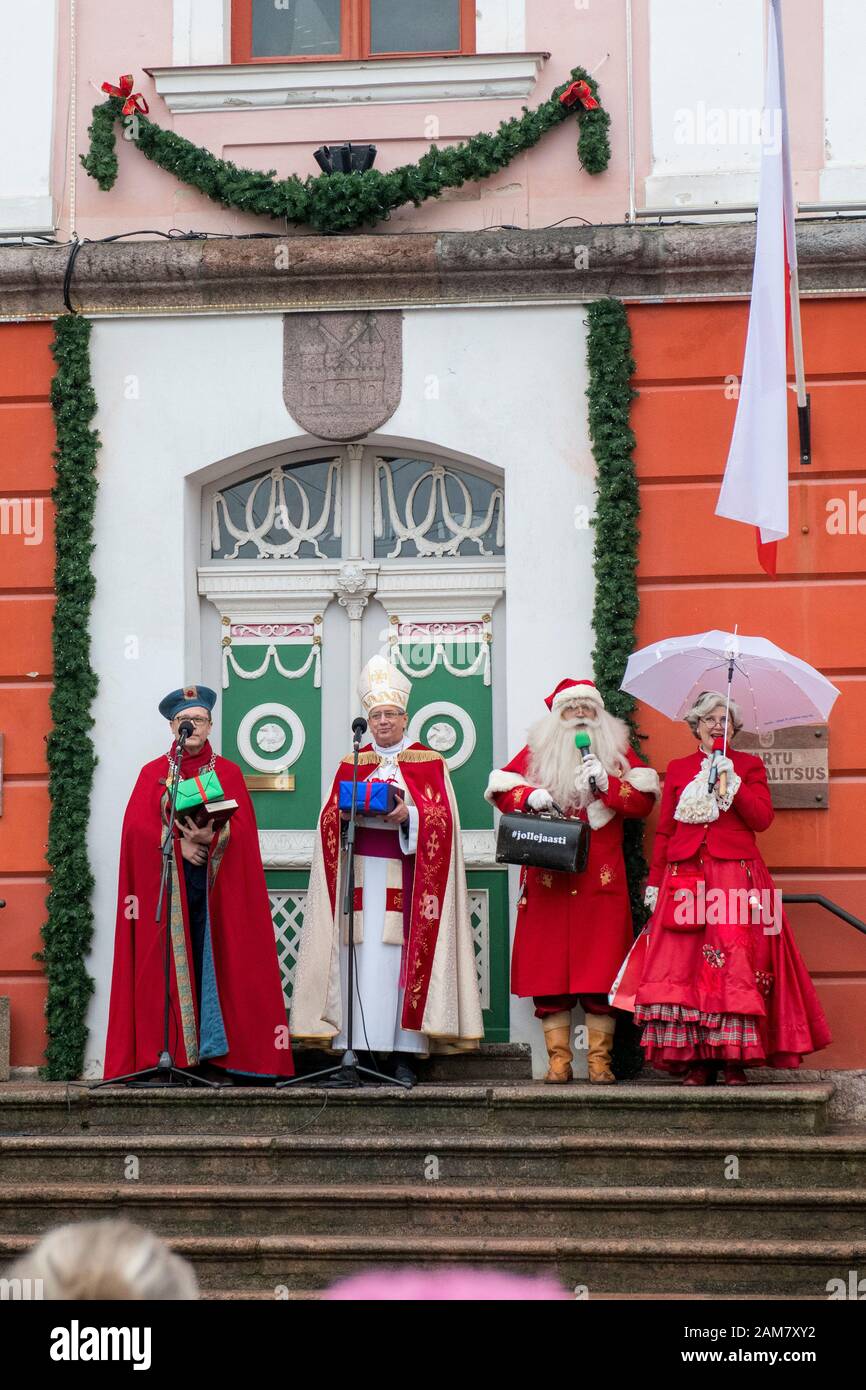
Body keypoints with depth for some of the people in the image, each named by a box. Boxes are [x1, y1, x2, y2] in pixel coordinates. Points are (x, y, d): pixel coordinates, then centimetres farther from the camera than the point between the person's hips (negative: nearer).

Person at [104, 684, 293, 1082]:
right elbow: (137, 826, -1)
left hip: (215, 885, 0)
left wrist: (210, 836, -19)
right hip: (165, 884, 0)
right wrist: (178, 841, -15)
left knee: (212, 964, -5)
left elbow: (242, 827, 0)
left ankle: (213, 1056, -6)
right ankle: (169, 1055, -6)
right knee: (170, 965, -5)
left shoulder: (229, 773, 11)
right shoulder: (153, 773, 11)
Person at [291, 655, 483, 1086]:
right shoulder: (352, 764, 15)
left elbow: (441, 820, -1)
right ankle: (354, 1050, -3)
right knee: (358, 960, -4)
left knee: (402, 959, -6)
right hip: (361, 873, 2)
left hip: (405, 876, -2)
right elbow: (330, 817, 10)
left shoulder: (429, 763, 7)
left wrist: (407, 816, -18)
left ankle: (402, 1055, -5)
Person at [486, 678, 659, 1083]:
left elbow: (644, 801, 3)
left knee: (601, 963, -4)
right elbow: (501, 790, 6)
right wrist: (530, 796, -12)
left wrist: (607, 783, -12)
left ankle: (600, 1059, 0)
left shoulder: (617, 751, 12)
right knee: (549, 963, -2)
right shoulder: (537, 750, 13)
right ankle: (558, 1059, 2)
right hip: (548, 879, 0)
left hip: (601, 879, 0)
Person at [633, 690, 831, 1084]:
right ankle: (696, 1059, -6)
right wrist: (654, 882, 7)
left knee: (734, 961, -11)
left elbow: (762, 819, -1)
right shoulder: (678, 769, 17)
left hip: (736, 877, -1)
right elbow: (664, 830, 14)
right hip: (686, 879, 2)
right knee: (685, 963, -8)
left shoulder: (749, 766, 13)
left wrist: (731, 780, -9)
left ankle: (734, 1059, -10)